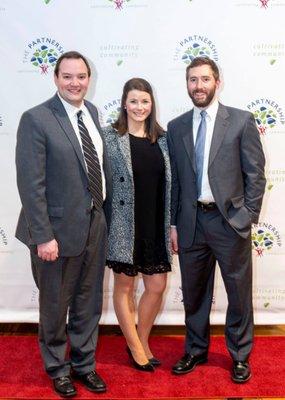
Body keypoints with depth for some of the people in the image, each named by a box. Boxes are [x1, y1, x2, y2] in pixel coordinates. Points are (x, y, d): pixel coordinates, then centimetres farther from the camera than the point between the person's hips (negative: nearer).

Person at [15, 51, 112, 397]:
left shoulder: (92, 112, 7)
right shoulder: (36, 119, -14)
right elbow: (31, 184, -17)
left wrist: (105, 210, 7)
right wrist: (43, 236, -18)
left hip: (95, 224, 6)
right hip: (59, 227, -6)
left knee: (89, 303, 18)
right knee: (55, 305, 14)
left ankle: (84, 364, 39)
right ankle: (58, 368, 38)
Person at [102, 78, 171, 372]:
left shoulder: (162, 138, 6)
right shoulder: (110, 137, -6)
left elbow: (169, 184, 8)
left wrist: (172, 225, 7)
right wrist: (103, 223, -9)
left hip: (155, 226, 4)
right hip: (124, 225, -4)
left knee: (157, 286, 9)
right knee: (124, 286, 10)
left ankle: (142, 341, 33)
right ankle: (135, 347, 30)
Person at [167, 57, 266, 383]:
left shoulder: (241, 121, -3)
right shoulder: (176, 127, 7)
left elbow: (255, 175, -3)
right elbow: (174, 180, 8)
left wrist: (247, 219, -7)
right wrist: (173, 224, 6)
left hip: (230, 221, -3)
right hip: (191, 222, 3)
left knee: (239, 293, 10)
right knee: (194, 293, 15)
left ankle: (239, 355, 31)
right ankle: (196, 351, 36)